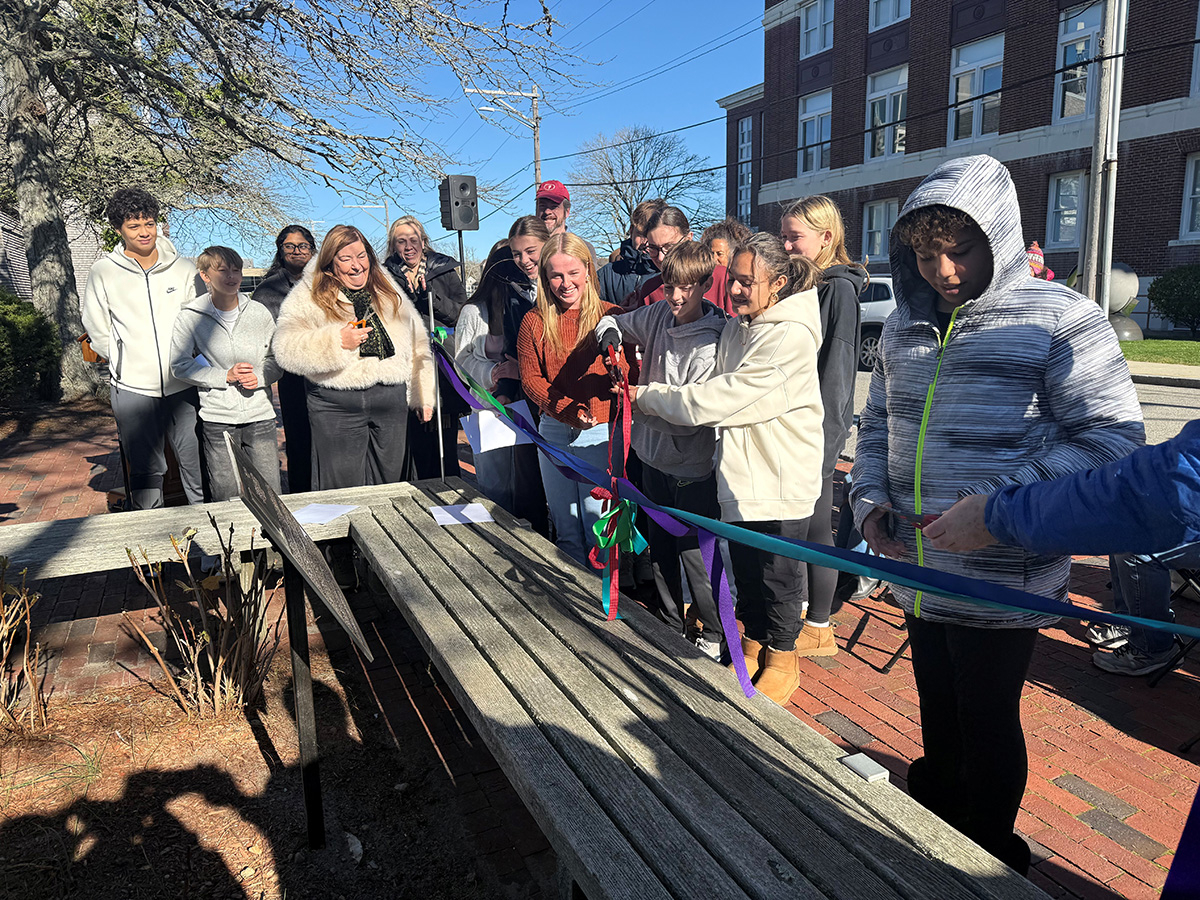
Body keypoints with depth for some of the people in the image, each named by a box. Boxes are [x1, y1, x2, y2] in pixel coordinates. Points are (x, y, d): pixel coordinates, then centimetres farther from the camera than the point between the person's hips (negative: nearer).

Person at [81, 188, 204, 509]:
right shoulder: (103, 272, 2)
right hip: (133, 389, -1)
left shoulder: (183, 269, 5)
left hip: (183, 385, 1)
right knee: (146, 471, 7)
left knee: (196, 465, 5)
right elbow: (97, 329, 9)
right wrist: (126, 363, 6)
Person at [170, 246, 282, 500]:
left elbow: (277, 358, 12)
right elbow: (179, 366, -2)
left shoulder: (260, 312, 4)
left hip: (260, 415, 2)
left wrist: (259, 377, -8)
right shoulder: (190, 317, -1)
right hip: (217, 419, -1)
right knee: (225, 501, 4)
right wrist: (225, 376, -12)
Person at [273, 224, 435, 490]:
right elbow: (286, 350, -8)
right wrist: (336, 342, -20)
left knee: (389, 482, 12)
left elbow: (417, 346, 17)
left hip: (392, 402, 4)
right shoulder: (309, 297, 2)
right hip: (336, 406, -3)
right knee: (343, 493, 0)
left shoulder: (390, 293, 15)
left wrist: (424, 396, 12)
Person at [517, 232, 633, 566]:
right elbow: (530, 379, 1)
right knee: (566, 530, 14)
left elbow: (631, 377, -3)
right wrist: (568, 411, -14)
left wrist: (618, 366, -28)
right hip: (553, 432, 3)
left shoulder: (610, 317, -2)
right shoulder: (534, 322, 4)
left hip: (602, 432, -3)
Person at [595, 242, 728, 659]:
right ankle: (668, 621, 39)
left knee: (694, 554, 1)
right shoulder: (658, 315, -1)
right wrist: (610, 333, -7)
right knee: (659, 546, 20)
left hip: (692, 468, -7)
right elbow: (615, 321, 15)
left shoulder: (711, 343, -20)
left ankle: (716, 637, 20)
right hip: (654, 456, 7)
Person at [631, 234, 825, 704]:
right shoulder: (735, 328, 10)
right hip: (740, 472, 8)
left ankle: (782, 661, 27)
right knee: (745, 572, 18)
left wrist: (645, 396, -13)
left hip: (781, 479, -7)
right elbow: (716, 394, 13)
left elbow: (719, 399, -22)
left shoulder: (791, 337, -19)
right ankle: (753, 649, 37)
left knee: (777, 576, 7)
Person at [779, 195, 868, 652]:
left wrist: (821, 438, -19)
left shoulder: (838, 289, -12)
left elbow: (834, 370, -17)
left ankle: (818, 624, 16)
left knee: (816, 526, 2)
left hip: (819, 427, -8)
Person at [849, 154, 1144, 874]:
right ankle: (931, 828, 48)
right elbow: (878, 422, 14)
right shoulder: (906, 325, 6)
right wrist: (871, 499, -1)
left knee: (988, 724, 12)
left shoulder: (1059, 319, -12)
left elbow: (1112, 435, -14)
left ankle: (992, 857, 38)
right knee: (938, 714, 23)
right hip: (919, 569, 6)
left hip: (1002, 583, -5)